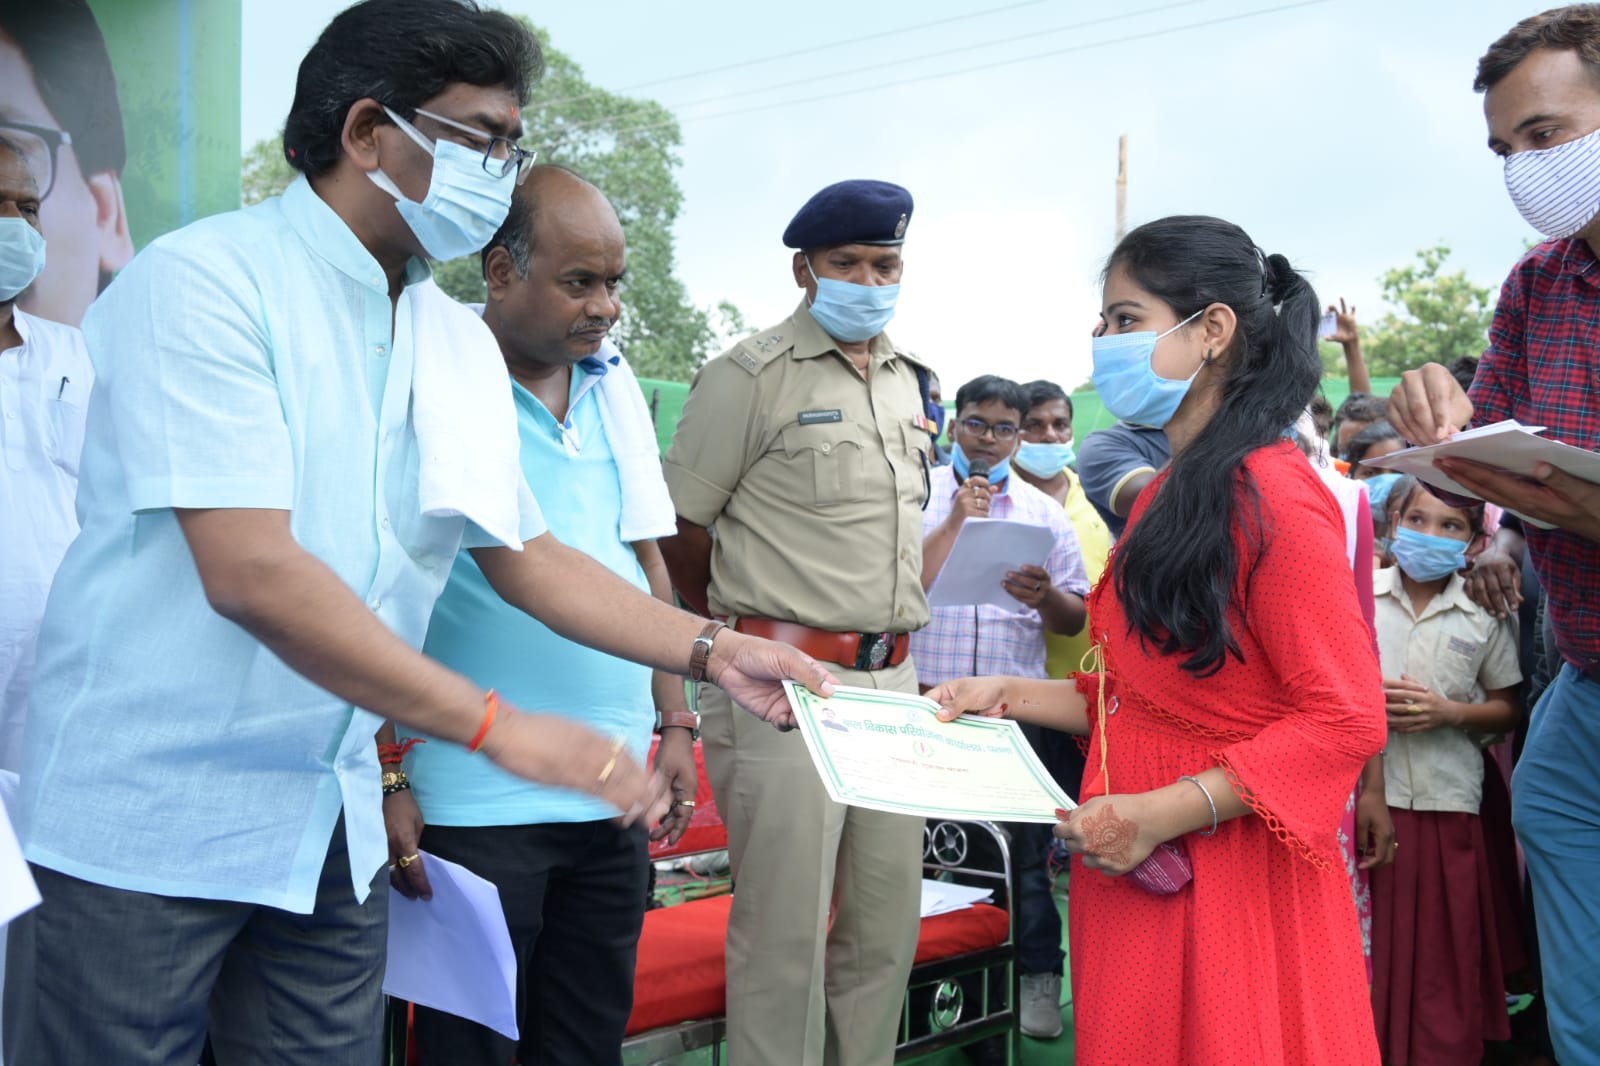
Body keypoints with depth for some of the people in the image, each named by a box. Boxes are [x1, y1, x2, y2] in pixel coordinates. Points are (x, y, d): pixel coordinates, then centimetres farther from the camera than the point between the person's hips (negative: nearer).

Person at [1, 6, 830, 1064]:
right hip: (144, 819, -6)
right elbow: (250, 574, -24)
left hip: (332, 826, 6)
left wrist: (711, 650, 0)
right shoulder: (203, 282, -15)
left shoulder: (460, 344, 7)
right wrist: (497, 726, -25)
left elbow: (525, 553, 12)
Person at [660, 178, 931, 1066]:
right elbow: (677, 528, -7)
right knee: (785, 933, 0)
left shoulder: (907, 381, 14)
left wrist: (893, 642, 17)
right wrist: (743, 640, 4)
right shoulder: (751, 376, -8)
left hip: (892, 683, 7)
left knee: (886, 923, 13)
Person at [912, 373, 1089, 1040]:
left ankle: (1037, 977, 18)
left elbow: (1074, 620, 6)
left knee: (1023, 844, 6)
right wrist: (956, 519, -11)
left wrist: (1045, 597, -15)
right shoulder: (918, 495, 5)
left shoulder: (1045, 513, 10)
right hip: (925, 697, -1)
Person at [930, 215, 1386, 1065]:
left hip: (1227, 882, -8)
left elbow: (1346, 718, -18)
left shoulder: (1272, 499, -15)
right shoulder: (1166, 497, 12)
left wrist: (1162, 814, -22)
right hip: (1132, 868, 8)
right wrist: (1009, 697, 8)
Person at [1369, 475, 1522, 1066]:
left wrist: (1450, 712, -11)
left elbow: (1506, 708, 7)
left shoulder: (1485, 615, 0)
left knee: (1442, 944, 8)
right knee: (1369, 939, 7)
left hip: (1448, 797, 0)